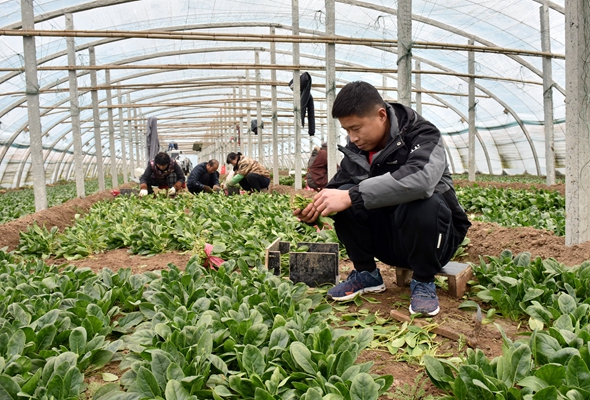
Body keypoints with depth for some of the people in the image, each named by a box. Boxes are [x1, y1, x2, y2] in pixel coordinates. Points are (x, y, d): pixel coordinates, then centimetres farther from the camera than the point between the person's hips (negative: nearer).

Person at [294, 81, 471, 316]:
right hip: (387, 237, 5)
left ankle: (423, 282, -11)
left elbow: (421, 178, -41)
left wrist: (352, 196, -42)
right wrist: (315, 208, -24)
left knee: (421, 202, -36)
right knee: (345, 192, -18)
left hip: (435, 236, -4)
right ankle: (366, 274, -1)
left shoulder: (421, 135, -19)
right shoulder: (356, 149, -2)